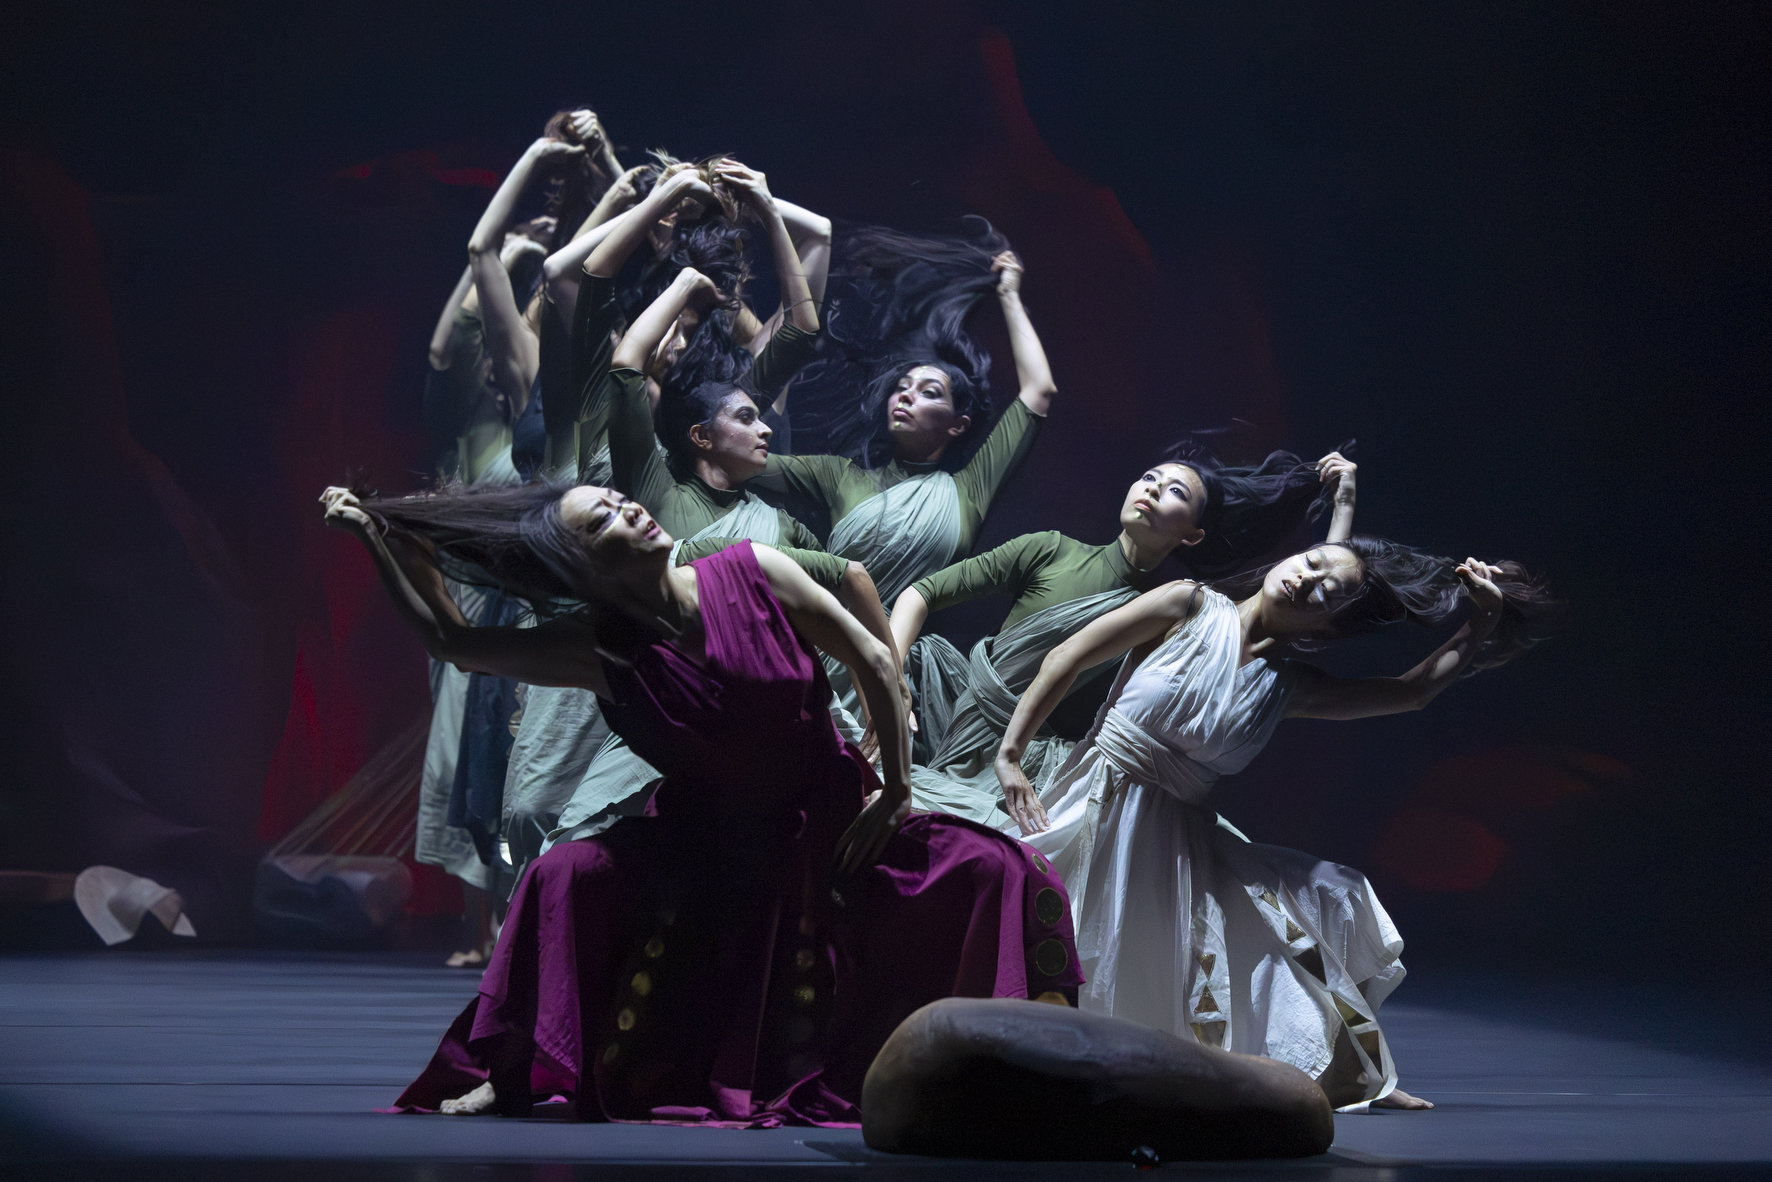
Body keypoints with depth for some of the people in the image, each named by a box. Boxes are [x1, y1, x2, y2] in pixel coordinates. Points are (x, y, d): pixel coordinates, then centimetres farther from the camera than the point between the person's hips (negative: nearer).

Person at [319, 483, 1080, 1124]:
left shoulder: (753, 576, -15)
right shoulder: (602, 655, -13)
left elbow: (873, 662, -7)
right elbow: (451, 640, -8)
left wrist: (895, 791, -6)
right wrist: (377, 537, -13)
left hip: (834, 825, 0)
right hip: (708, 846, 0)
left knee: (996, 870, -17)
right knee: (567, 877, -22)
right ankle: (508, 1078, -6)